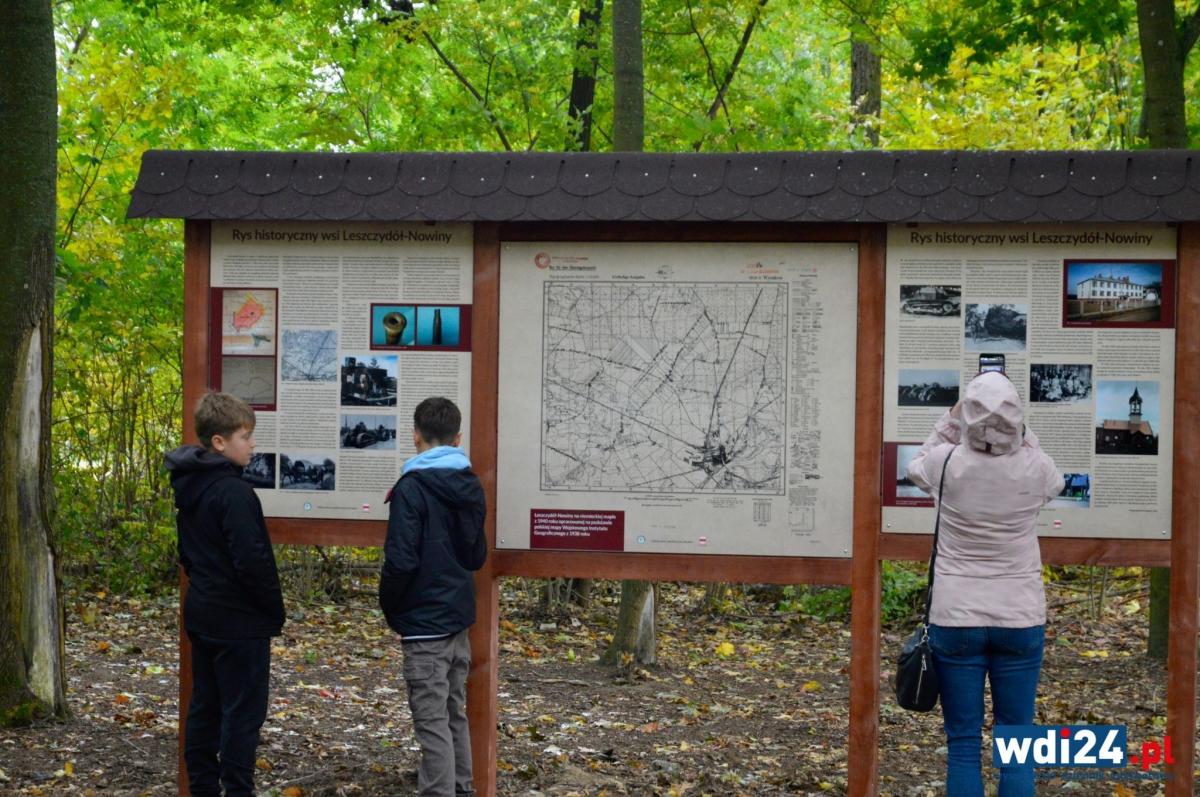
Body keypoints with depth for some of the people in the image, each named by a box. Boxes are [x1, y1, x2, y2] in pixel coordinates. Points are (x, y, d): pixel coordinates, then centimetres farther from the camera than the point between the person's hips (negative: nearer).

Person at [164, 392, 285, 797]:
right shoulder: (234, 493, -21)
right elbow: (252, 562, -23)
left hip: (202, 615, 9)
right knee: (242, 713, -2)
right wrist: (275, 611, -11)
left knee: (204, 706, 14)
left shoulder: (188, 487, 8)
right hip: (240, 621, -9)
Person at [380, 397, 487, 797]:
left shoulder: (412, 488, -15)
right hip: (459, 617, 8)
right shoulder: (470, 487, 8)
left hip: (423, 621, -7)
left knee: (432, 722, -4)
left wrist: (388, 606, -6)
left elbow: (400, 560, -20)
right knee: (454, 714, 17)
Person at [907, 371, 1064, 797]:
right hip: (1020, 619, 1)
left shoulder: (948, 465, -11)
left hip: (956, 618, -1)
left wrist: (953, 417, 15)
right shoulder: (1034, 469, -9)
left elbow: (918, 465, 15)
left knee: (963, 744, 4)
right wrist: (1017, 431, 18)